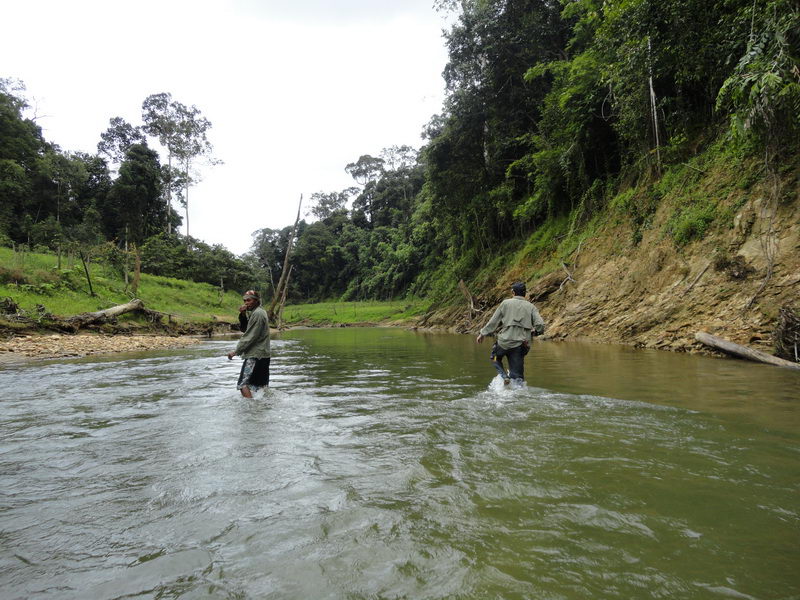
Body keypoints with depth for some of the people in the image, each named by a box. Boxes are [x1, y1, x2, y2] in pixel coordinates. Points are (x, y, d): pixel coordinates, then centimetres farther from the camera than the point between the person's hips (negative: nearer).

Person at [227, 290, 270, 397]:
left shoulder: (257, 313, -13)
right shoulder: (258, 312, 18)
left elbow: (250, 336, -17)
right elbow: (246, 329, 17)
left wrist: (236, 351, -14)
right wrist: (243, 315, 1)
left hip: (255, 355, -10)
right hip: (263, 354, 10)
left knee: (243, 383, -14)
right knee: (261, 385, 14)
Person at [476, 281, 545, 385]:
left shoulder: (506, 303, 1)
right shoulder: (531, 307, 5)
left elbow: (494, 321, 3)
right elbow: (540, 326, -4)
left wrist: (483, 333, 13)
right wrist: (531, 333, 16)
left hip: (505, 341, -2)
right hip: (521, 345, 2)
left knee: (495, 358, 27)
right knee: (518, 376, 9)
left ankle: (504, 376, 7)